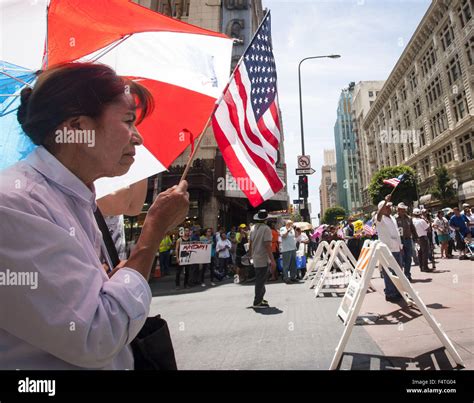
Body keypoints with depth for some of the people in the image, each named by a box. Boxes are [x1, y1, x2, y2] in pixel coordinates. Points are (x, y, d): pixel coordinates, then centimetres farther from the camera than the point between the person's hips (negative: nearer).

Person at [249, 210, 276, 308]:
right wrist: (272, 260, -19)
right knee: (261, 280, 0)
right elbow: (268, 245, -20)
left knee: (260, 279, 19)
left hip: (255, 258, 8)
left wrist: (251, 255, 23)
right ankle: (257, 302, 7)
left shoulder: (253, 228, 7)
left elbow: (250, 244, 12)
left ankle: (260, 298, 31)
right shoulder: (266, 228, -14)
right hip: (263, 259, -8)